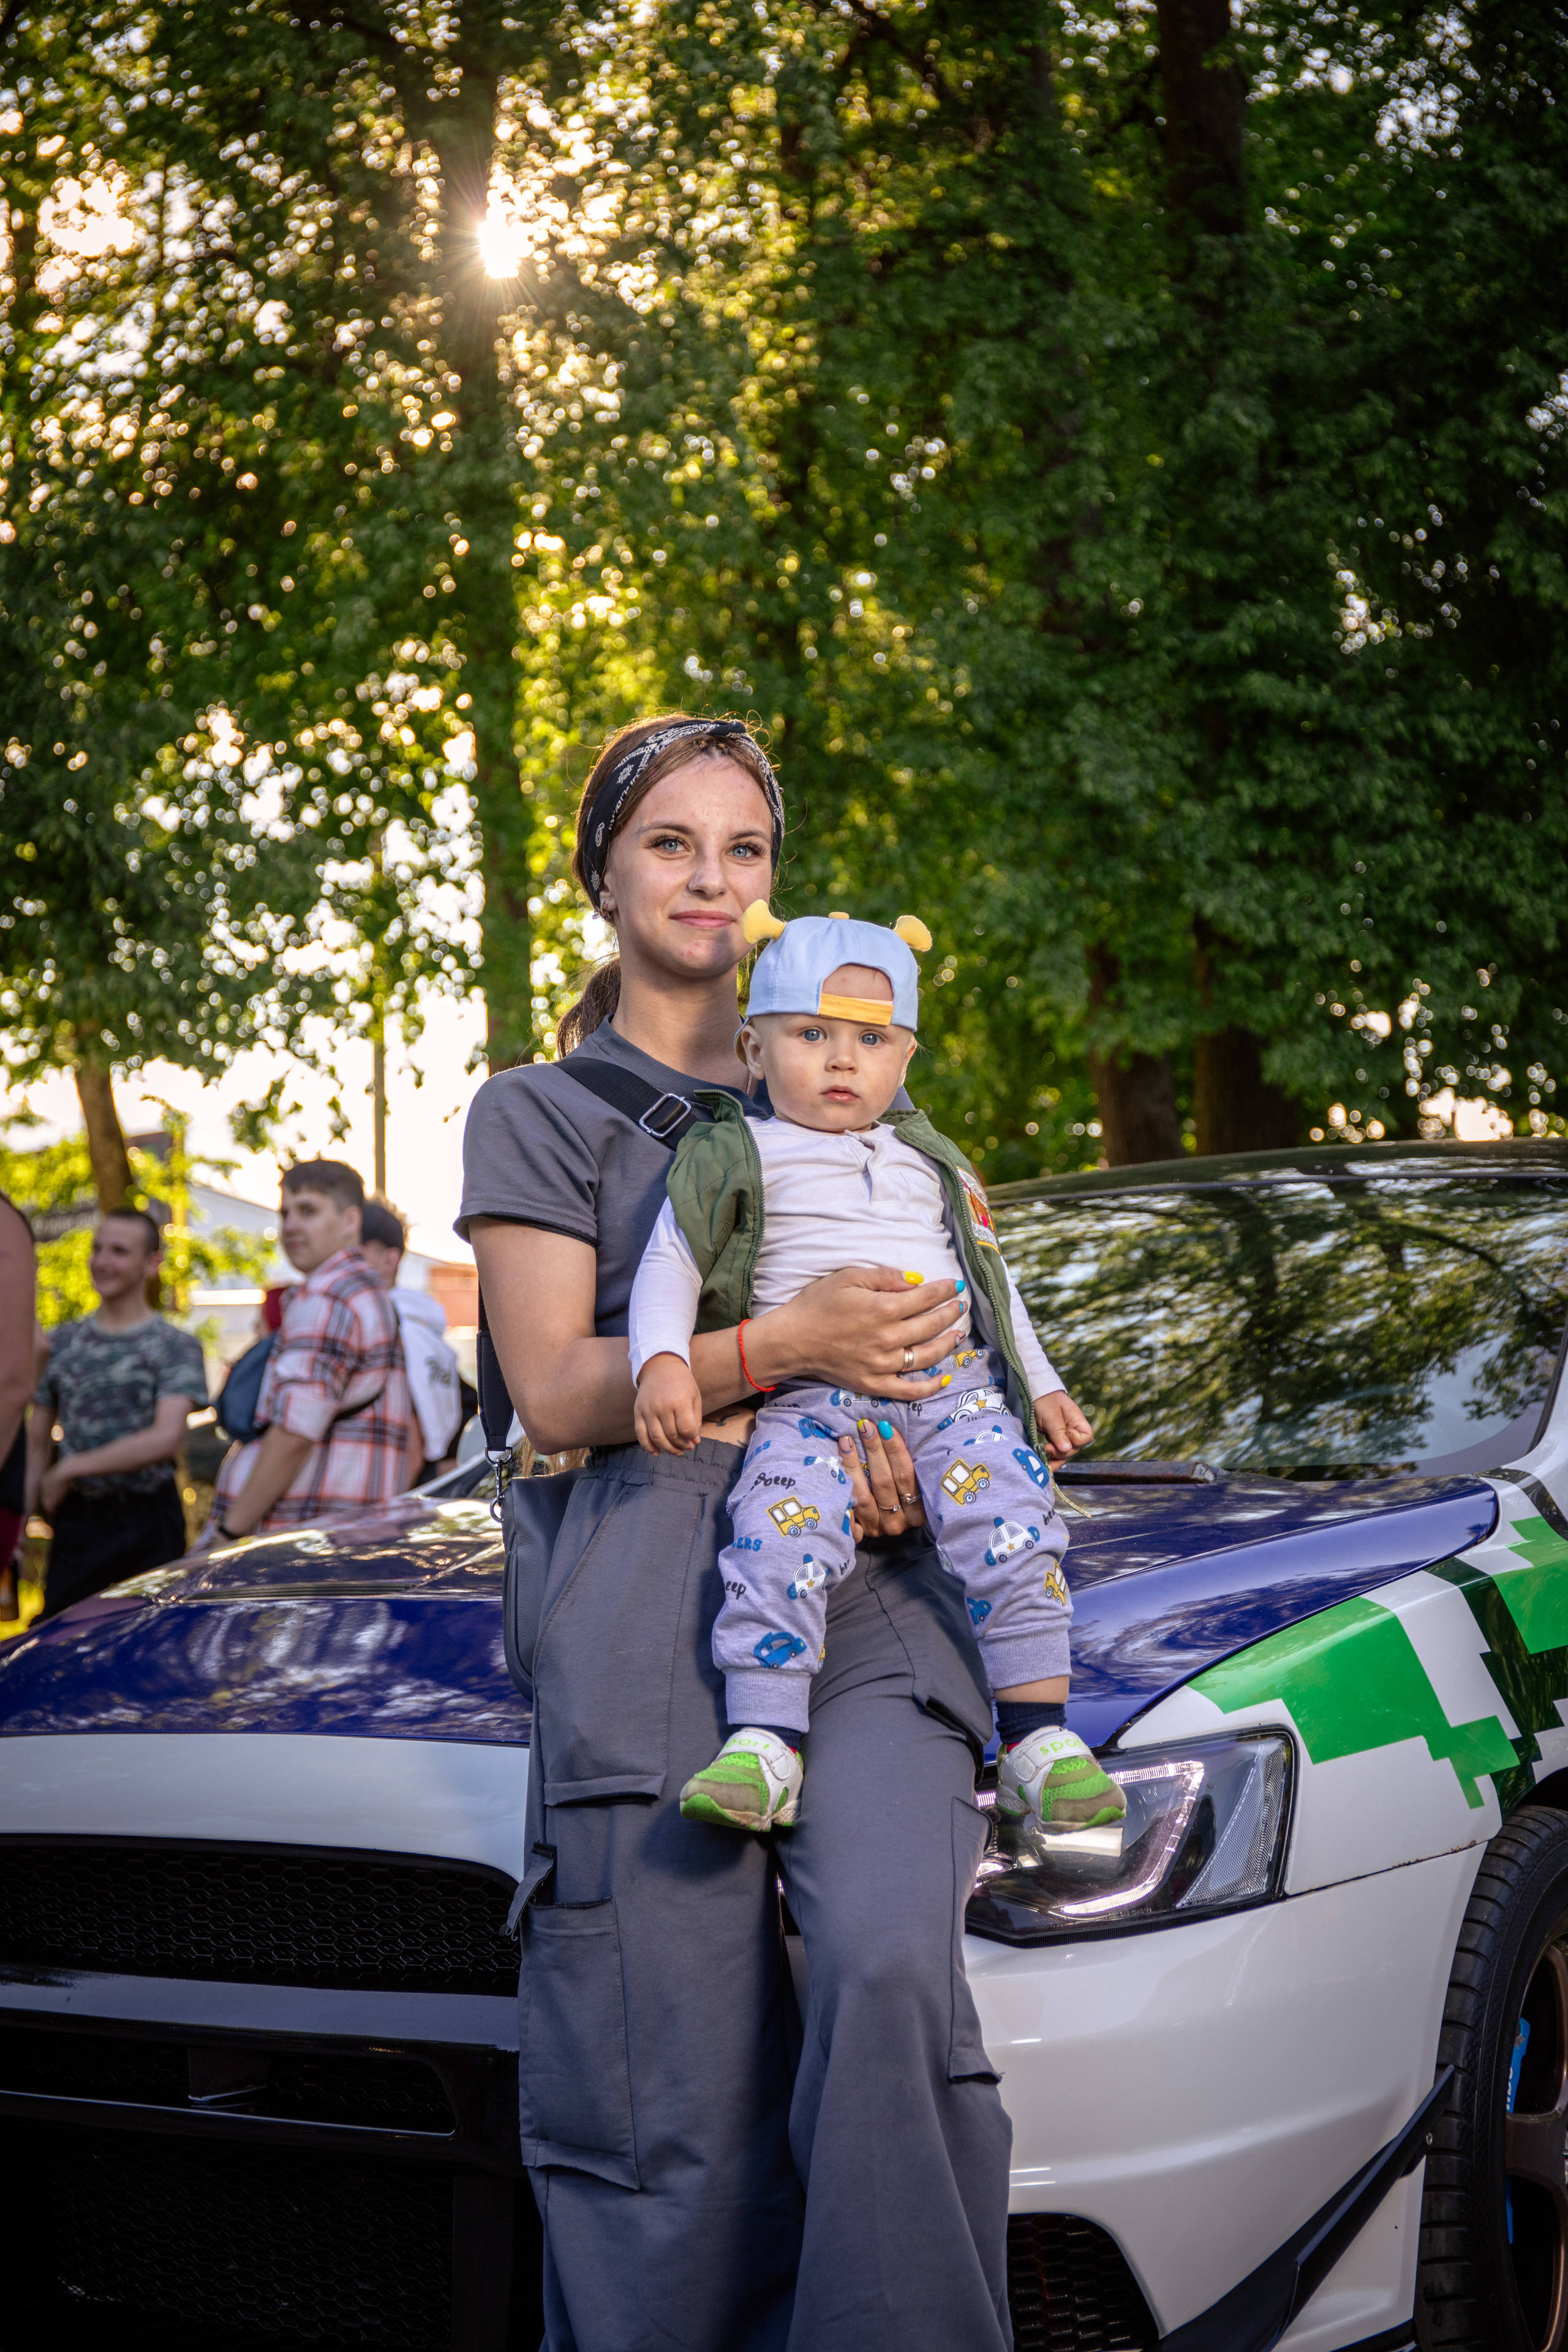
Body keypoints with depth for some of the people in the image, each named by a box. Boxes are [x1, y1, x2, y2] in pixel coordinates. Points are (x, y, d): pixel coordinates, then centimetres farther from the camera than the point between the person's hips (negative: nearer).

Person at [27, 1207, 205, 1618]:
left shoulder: (176, 1346, -2)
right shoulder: (61, 1344, 11)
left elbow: (166, 1438, -16)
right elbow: (36, 1443, 14)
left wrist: (69, 1470, -11)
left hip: (146, 1523, -3)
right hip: (75, 1522, 3)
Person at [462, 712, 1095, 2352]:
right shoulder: (540, 1114, 15)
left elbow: (941, 1327, 28)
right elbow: (555, 1393, 3)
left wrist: (918, 1457, 4)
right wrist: (788, 1347, -12)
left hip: (868, 1596, 2)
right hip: (655, 1613, -2)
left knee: (890, 1968, -24)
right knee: (676, 2108, -7)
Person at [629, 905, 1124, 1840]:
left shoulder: (931, 1161, 23)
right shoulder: (740, 1157, 11)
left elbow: (992, 1276, 31)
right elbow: (670, 1262, 6)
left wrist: (1043, 1388, 27)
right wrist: (663, 1362, -11)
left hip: (956, 1386, 3)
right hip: (813, 1399, -3)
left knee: (1012, 1517, -22)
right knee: (784, 1530, -29)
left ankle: (1040, 1738, -16)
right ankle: (765, 1746, -28)